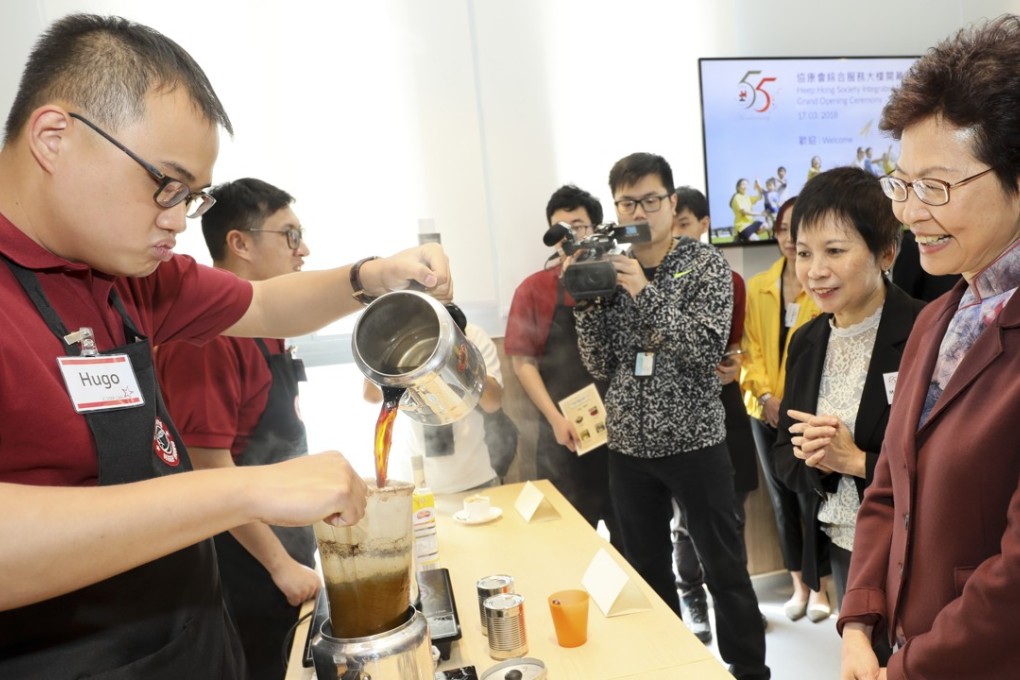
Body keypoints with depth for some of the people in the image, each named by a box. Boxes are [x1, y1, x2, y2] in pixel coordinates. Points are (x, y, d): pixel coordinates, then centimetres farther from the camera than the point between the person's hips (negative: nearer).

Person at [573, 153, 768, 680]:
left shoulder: (705, 264, -4)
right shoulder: (609, 270, 6)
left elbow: (706, 350, -18)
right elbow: (600, 366, 2)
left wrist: (646, 291, -21)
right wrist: (586, 301, -10)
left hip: (694, 442, -3)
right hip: (628, 447, 4)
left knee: (725, 571, 8)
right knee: (647, 571, 16)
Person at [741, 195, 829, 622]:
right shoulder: (757, 287, 7)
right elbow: (751, 346, 5)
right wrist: (765, 395, -8)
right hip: (765, 410, 4)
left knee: (810, 499, 1)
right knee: (781, 501, 13)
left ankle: (820, 587, 22)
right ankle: (798, 586, 29)